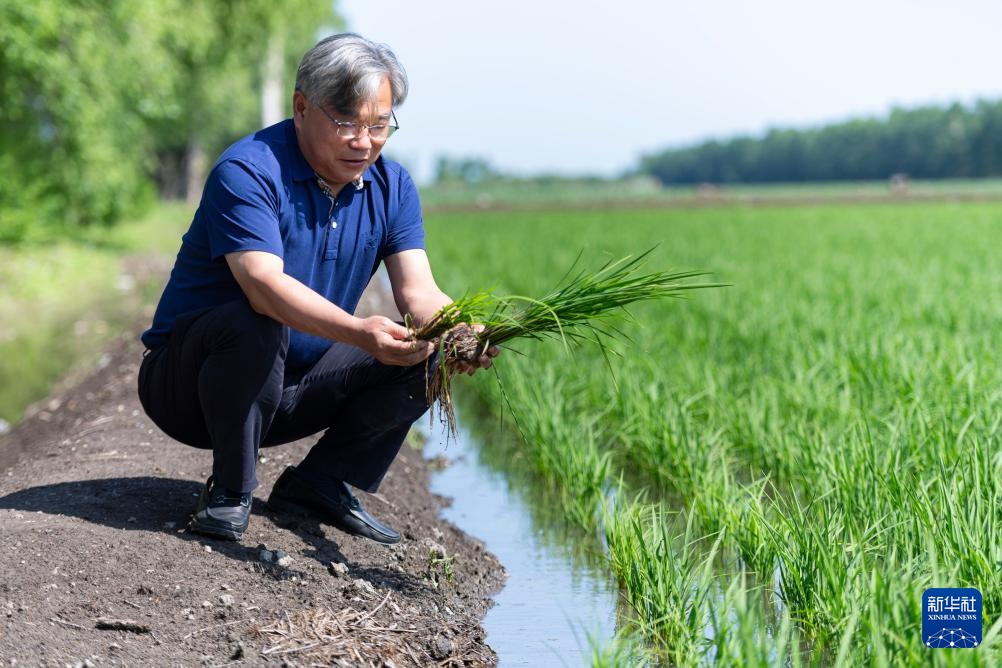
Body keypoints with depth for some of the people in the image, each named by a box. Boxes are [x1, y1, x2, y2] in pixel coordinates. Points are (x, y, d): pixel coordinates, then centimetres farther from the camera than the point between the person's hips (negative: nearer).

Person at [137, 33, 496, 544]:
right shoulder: (248, 172, -21)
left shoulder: (392, 186, -1)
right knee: (256, 325, -37)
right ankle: (230, 491, -15)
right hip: (189, 383, -5)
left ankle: (317, 484, 1)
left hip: (289, 396, 6)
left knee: (425, 352, -11)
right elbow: (264, 284, -36)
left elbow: (418, 291, -10)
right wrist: (360, 333, -50)